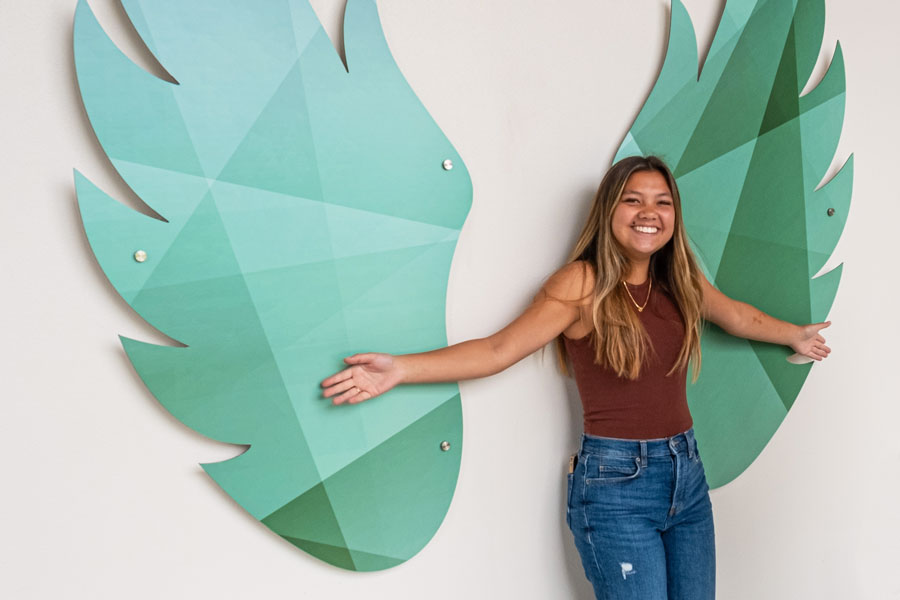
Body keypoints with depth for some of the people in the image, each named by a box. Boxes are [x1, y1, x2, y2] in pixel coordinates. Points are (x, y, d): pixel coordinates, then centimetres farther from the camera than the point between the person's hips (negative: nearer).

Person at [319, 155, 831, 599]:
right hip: (617, 481, -6)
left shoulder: (681, 280, 5)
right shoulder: (583, 284, -12)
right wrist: (400, 369, -27)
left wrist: (794, 335, 39)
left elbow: (737, 315, 24)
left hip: (687, 473, 6)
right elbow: (500, 349, -18)